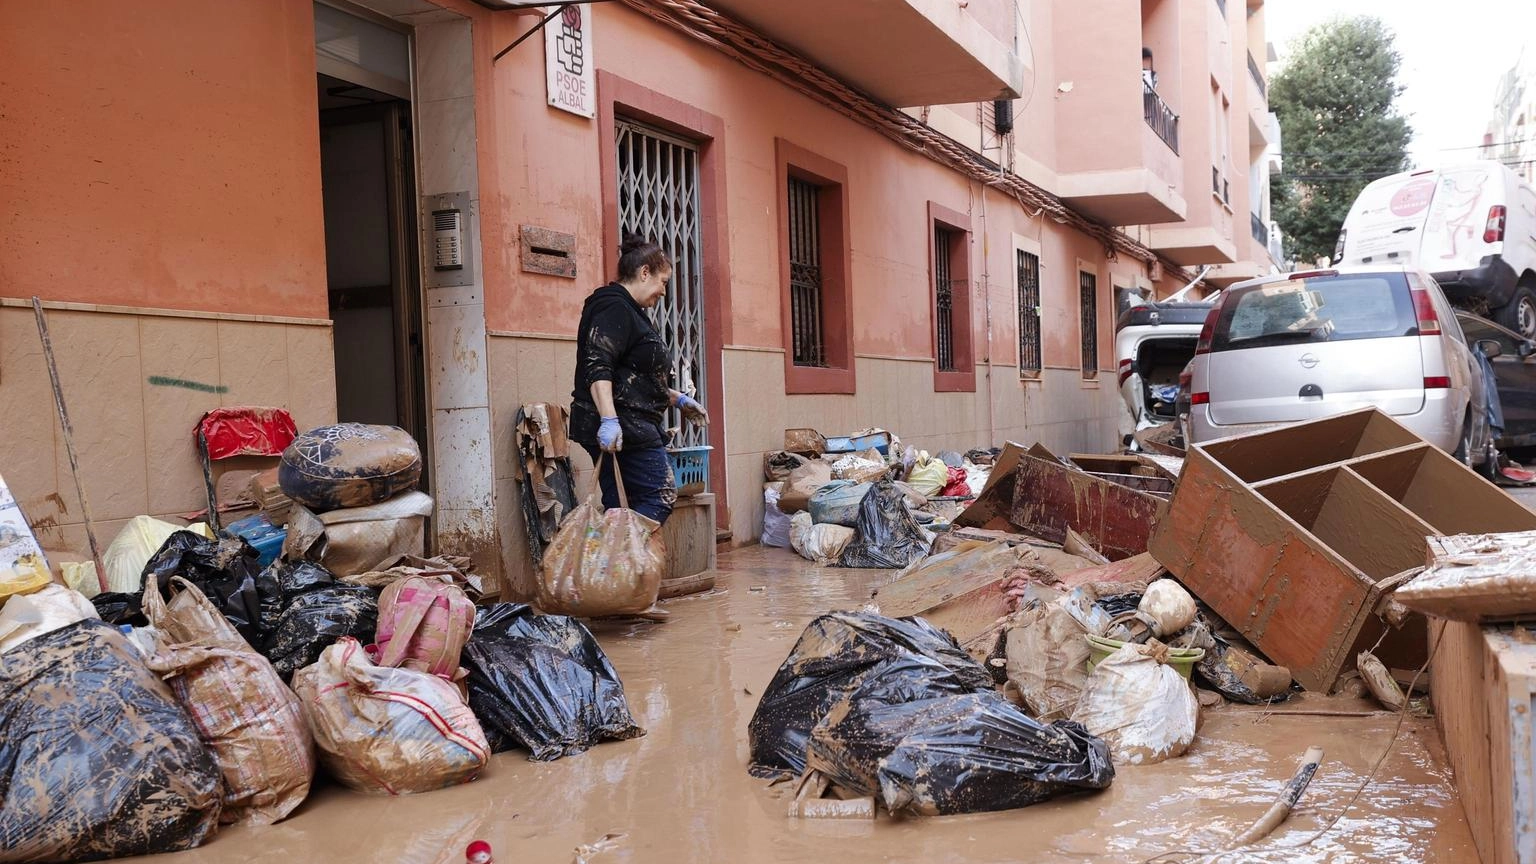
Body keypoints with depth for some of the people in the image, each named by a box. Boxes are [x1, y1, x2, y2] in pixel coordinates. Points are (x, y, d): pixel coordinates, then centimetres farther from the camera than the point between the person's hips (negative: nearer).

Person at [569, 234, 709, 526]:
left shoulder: (630, 311, 23)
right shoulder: (614, 308, -10)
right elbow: (597, 367, -23)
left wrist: (677, 399, 30)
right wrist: (608, 419, -31)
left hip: (629, 426, 11)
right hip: (621, 428, -11)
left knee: (621, 509, 7)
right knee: (661, 496, -10)